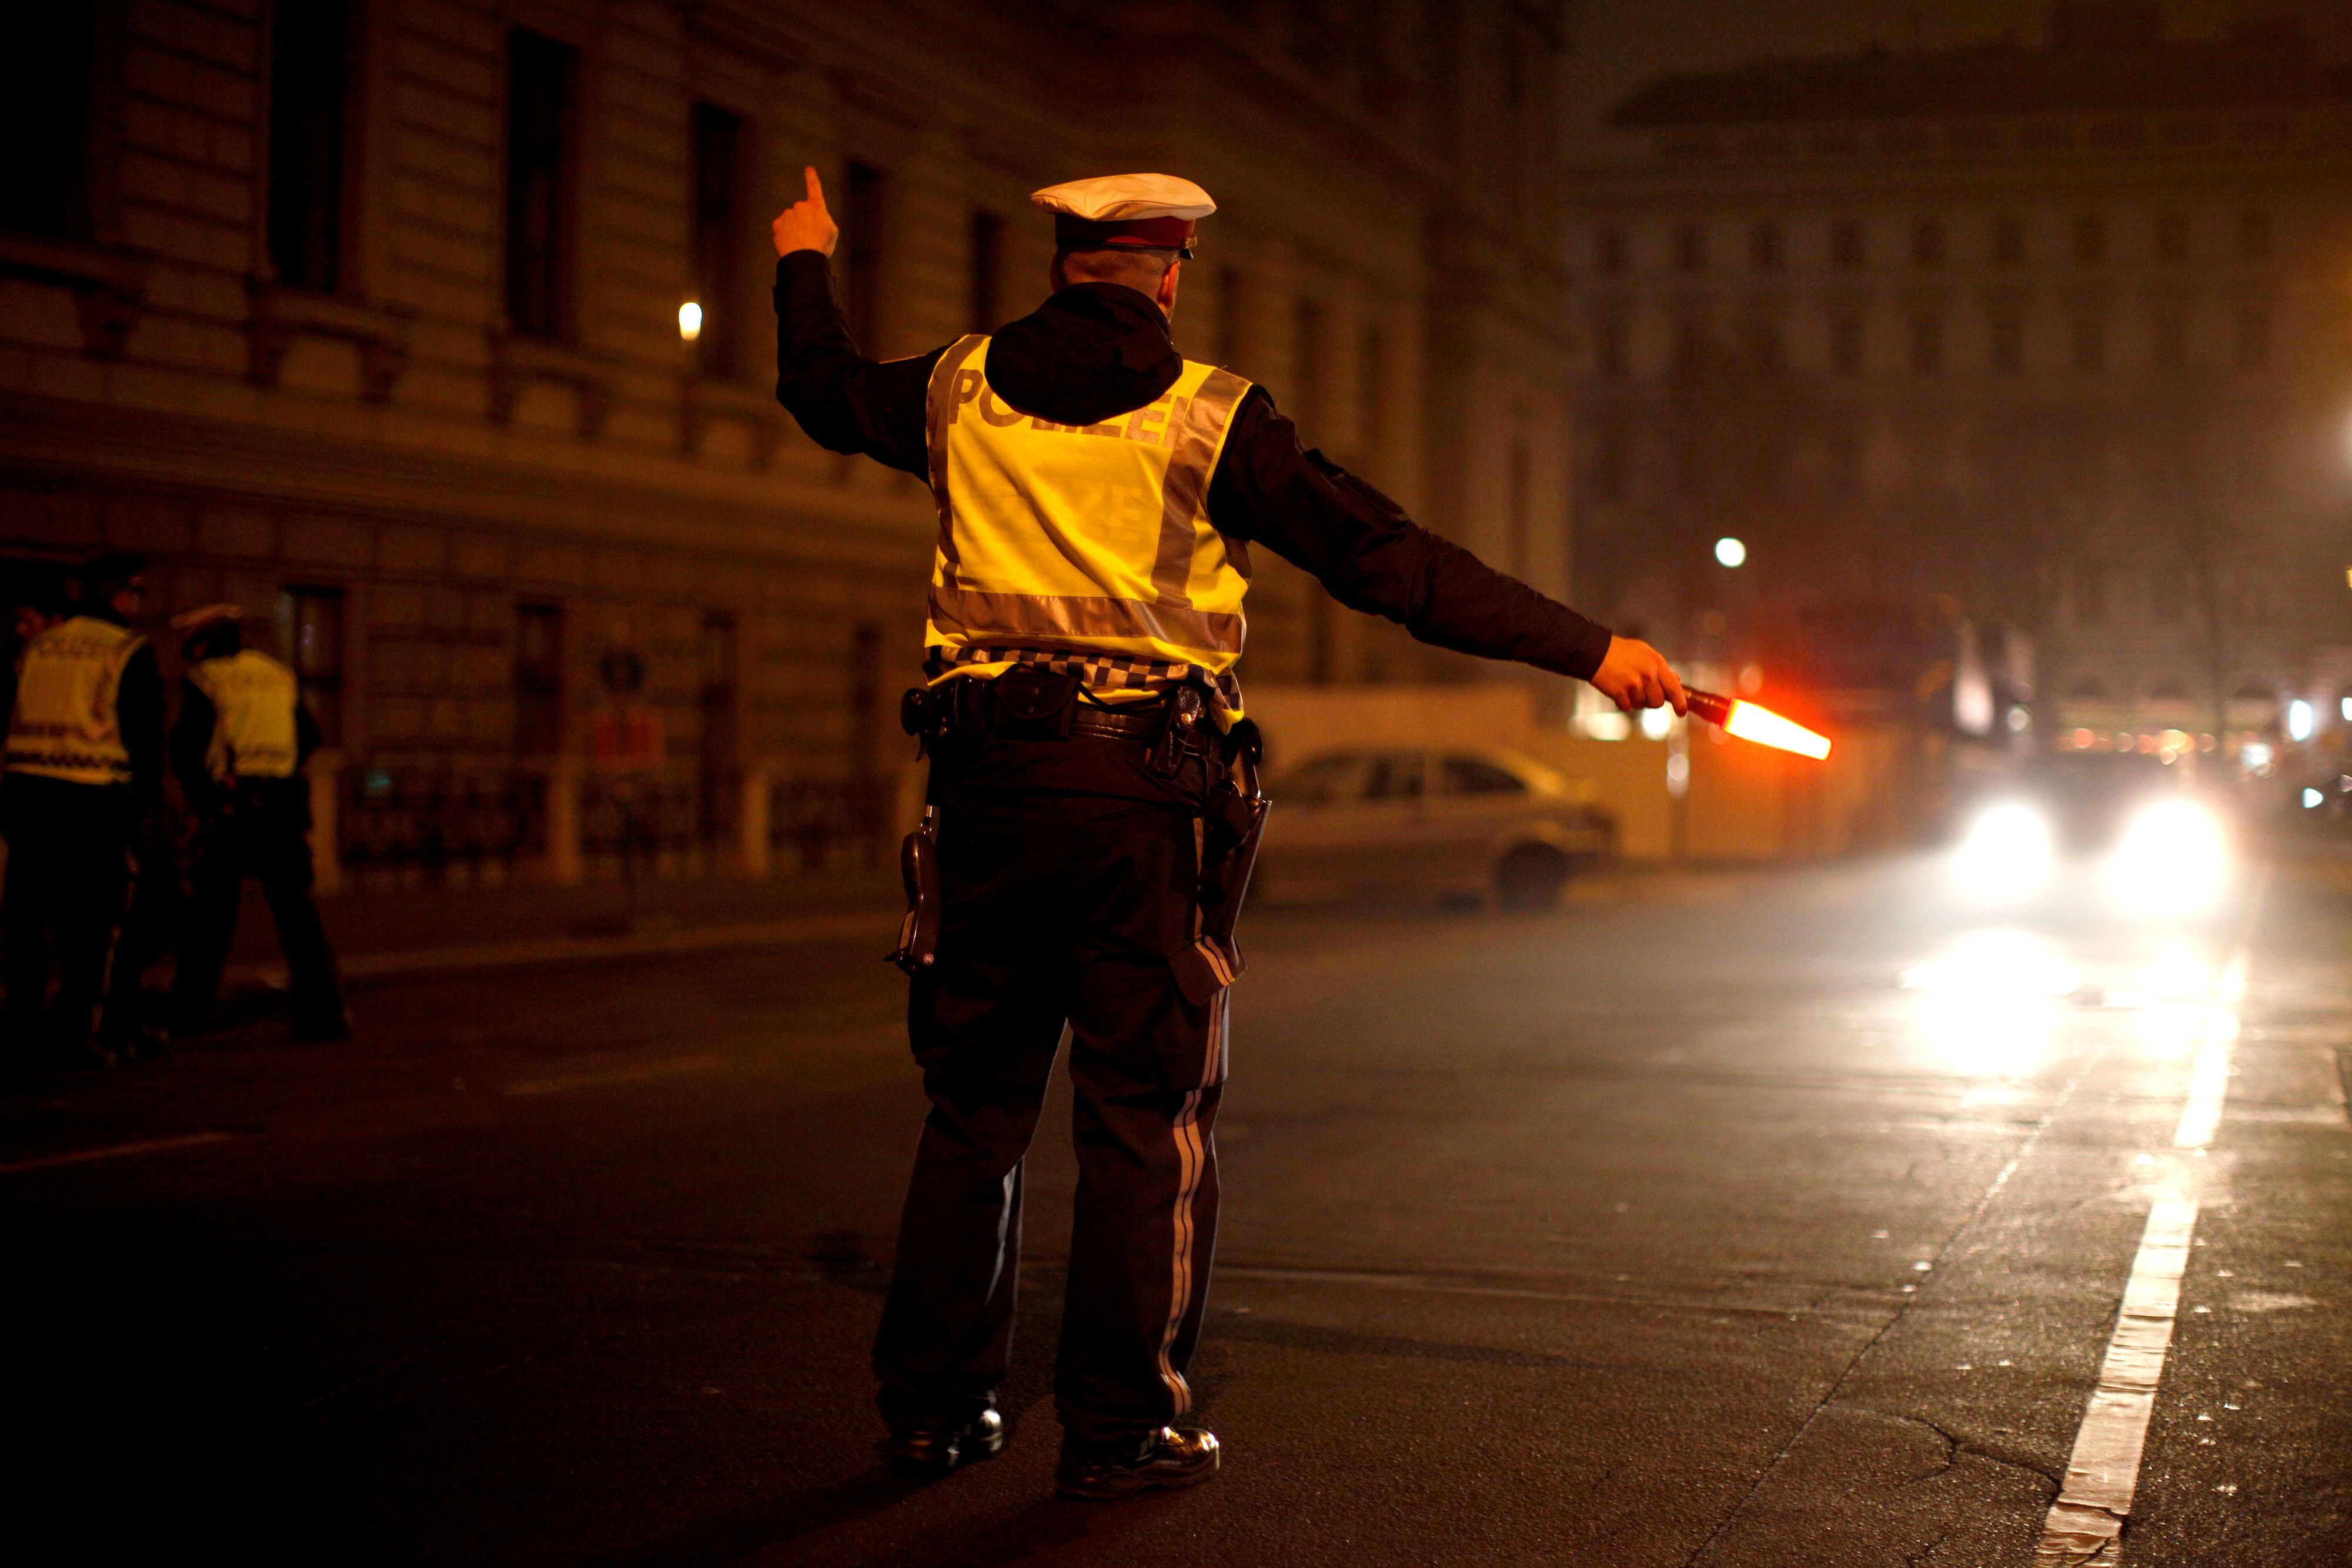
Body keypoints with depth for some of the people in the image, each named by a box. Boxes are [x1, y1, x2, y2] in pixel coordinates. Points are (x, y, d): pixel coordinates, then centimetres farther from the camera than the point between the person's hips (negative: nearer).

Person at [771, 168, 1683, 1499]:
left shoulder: (963, 392, 8)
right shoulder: (1210, 419, -5)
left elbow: (824, 388, 29)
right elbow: (1387, 559, -10)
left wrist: (806, 266, 49)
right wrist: (1587, 648, -8)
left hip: (989, 782, 4)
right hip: (1143, 791, -4)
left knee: (974, 1104, 14)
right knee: (1148, 1116, 4)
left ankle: (933, 1402, 21)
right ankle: (1122, 1426, 6)